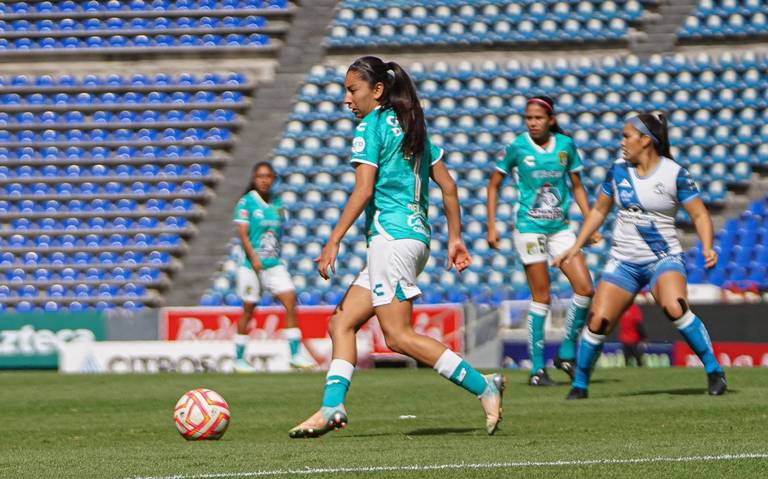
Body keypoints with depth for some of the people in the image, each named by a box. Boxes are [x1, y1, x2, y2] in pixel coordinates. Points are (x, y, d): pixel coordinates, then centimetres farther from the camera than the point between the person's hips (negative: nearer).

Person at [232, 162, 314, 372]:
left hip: (274, 264, 4)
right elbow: (243, 234, -11)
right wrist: (254, 258, -21)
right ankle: (239, 359, 15)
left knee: (290, 301, -9)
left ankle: (296, 355, -7)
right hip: (251, 265, -4)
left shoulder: (276, 204, 11)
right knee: (249, 309, 3)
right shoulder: (246, 202, -5)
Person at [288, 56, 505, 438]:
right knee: (341, 323, 8)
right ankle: (332, 407, -3)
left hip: (392, 235, -10)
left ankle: (483, 386, -13)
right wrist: (455, 238, 20)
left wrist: (333, 242, -15)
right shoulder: (412, 127, 18)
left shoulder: (370, 127, -6)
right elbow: (447, 184, 17)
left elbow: (363, 191, -15)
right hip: (415, 235, 10)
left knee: (398, 336, -11)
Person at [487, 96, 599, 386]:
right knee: (541, 298, -4)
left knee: (585, 289, -6)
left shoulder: (565, 145, 3)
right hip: (529, 227, -4)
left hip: (560, 227, 4)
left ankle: (567, 353, 11)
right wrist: (491, 227, 0)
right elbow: (493, 185, 5)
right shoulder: (517, 148, -5)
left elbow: (577, 187, 13)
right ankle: (537, 369, 2)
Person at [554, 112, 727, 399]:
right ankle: (579, 384, 14)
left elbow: (700, 215, -6)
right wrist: (576, 247, 12)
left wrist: (707, 248, -23)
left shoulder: (674, 173, -9)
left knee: (675, 308, -32)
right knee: (597, 322, -7)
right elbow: (598, 211, 16)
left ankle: (714, 372, -18)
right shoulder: (618, 171, 3)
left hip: (664, 258, -4)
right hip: (623, 261, 4)